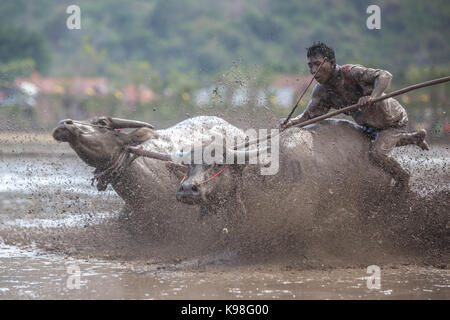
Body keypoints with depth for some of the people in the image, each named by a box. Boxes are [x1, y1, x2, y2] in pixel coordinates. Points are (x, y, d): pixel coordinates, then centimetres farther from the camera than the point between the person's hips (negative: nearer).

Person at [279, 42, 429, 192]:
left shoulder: (350, 72, -35)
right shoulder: (321, 91, -14)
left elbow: (385, 76, -46)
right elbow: (308, 115, -9)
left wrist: (372, 97, -63)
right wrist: (288, 123, -29)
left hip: (394, 119, -8)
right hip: (370, 123, 8)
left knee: (376, 153, -19)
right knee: (383, 142, 30)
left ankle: (402, 176, 10)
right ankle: (416, 137, 55)